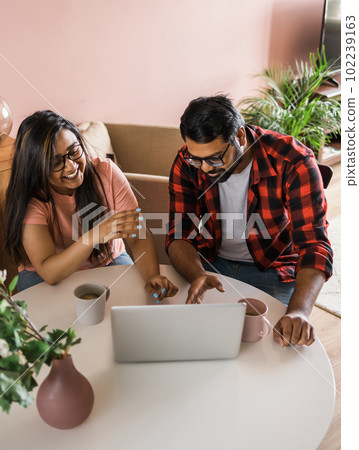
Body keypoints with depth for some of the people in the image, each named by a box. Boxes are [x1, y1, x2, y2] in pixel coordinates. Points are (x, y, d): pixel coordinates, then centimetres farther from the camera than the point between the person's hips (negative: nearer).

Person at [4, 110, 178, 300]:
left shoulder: (106, 172, -20)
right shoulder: (29, 199, -24)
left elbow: (138, 237, -22)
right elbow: (49, 273, -33)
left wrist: (152, 277, -41)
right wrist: (95, 236, -49)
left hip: (108, 262, 3)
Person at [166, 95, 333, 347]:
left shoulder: (293, 161, -23)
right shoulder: (187, 163, -13)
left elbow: (313, 245, -27)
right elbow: (179, 236, -14)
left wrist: (298, 312, -44)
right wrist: (197, 275, -37)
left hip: (272, 268, -1)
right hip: (209, 263, 2)